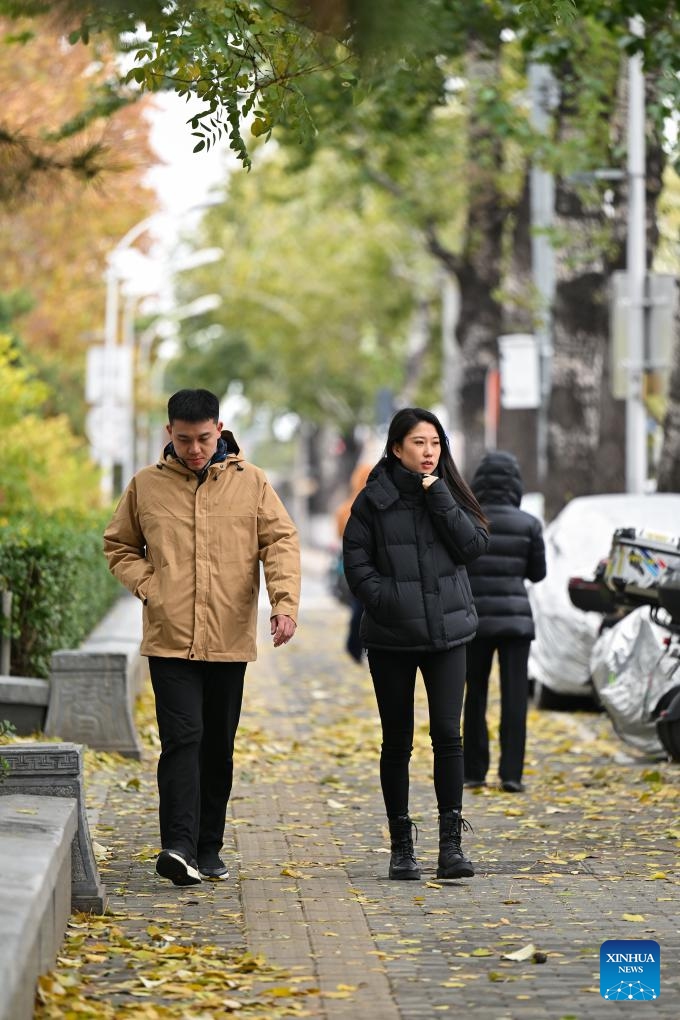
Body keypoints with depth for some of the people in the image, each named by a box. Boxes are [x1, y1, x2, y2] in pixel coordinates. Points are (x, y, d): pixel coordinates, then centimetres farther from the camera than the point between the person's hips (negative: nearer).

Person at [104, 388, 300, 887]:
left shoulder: (251, 482, 4)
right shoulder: (147, 485, 5)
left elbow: (281, 541, -1)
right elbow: (119, 546, 15)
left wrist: (285, 602, -16)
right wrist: (147, 586, -3)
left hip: (230, 640, 1)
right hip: (169, 640, -1)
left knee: (219, 748, 9)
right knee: (182, 739, -14)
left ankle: (208, 849, 19)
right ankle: (178, 846, -21)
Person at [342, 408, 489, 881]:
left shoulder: (449, 493, 6)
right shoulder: (375, 498, -1)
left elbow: (474, 544, -6)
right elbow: (356, 561, -2)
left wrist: (437, 497, -11)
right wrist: (384, 600, -15)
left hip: (447, 632, 1)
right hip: (391, 637, -1)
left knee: (448, 734, -9)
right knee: (397, 742, 6)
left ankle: (451, 843, -7)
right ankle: (401, 846, 15)